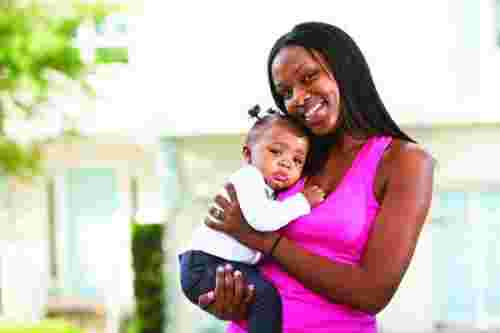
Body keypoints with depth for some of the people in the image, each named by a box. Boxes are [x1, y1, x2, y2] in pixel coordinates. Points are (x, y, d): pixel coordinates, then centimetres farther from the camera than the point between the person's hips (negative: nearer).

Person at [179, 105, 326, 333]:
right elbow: (261, 220, -30)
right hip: (205, 266, -11)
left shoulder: (267, 191, 20)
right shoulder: (248, 178, -12)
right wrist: (302, 202, -19)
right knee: (266, 295, -25)